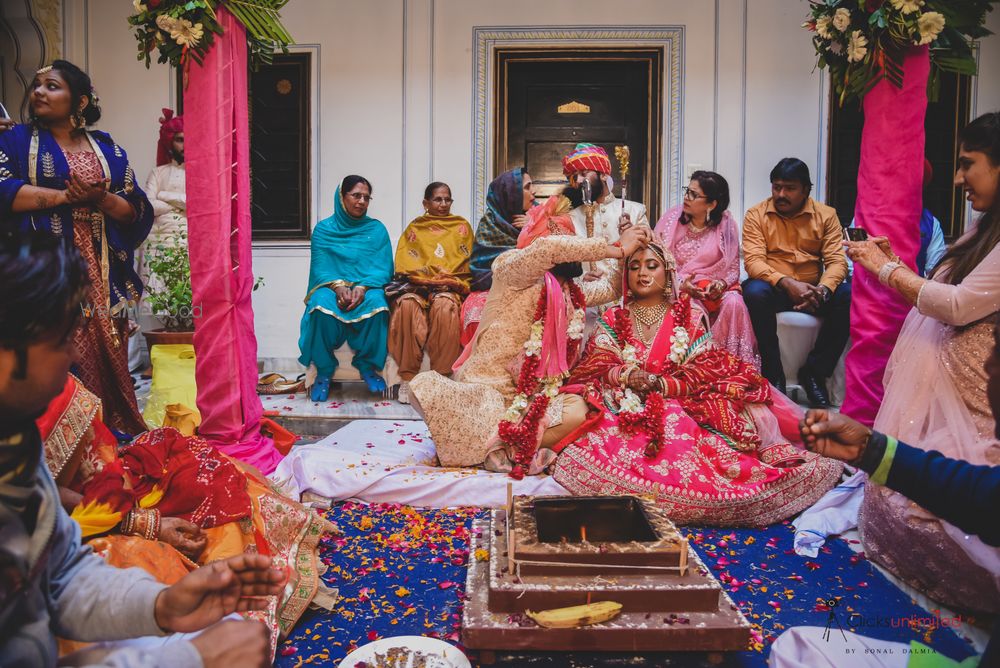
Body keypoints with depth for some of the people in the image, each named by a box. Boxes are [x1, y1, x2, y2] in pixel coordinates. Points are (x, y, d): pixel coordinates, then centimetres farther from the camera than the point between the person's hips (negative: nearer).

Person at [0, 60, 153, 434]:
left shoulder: (107, 148, 15)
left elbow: (136, 209, 9)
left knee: (107, 357, 0)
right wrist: (65, 196, -12)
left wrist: (101, 200, -10)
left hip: (101, 275, 2)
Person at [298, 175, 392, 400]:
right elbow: (320, 267, -1)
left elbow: (383, 268, 0)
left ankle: (368, 366, -16)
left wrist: (362, 287, -20)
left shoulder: (377, 229, 11)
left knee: (376, 302, -36)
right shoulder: (323, 229, 10)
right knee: (322, 304, -36)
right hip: (331, 286, 0)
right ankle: (323, 370, -19)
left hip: (368, 287, 0)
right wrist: (338, 285, -23)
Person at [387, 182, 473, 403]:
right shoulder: (414, 227, 18)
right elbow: (404, 263, 7)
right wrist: (427, 279, -9)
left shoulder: (462, 227, 17)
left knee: (444, 305, -37)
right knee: (408, 304, -34)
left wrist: (445, 280, -6)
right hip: (417, 285, 1)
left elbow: (465, 264, 10)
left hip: (449, 287, -1)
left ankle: (441, 376, -33)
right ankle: (407, 377, -33)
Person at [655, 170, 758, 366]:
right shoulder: (671, 219, 1)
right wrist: (680, 284, -19)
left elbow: (733, 268, 4)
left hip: (714, 288, 1)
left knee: (734, 303, -30)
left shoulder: (726, 225, 2)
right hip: (679, 288, -1)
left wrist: (721, 283, -18)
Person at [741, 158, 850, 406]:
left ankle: (814, 372, -10)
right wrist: (786, 283, -29)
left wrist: (822, 290, -26)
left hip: (812, 290, 2)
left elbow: (837, 260, -4)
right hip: (774, 288, -2)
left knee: (849, 295, -26)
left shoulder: (826, 215, 6)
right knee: (754, 291, -36)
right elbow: (753, 261, -12)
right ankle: (773, 374, -19)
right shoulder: (756, 215, 1)